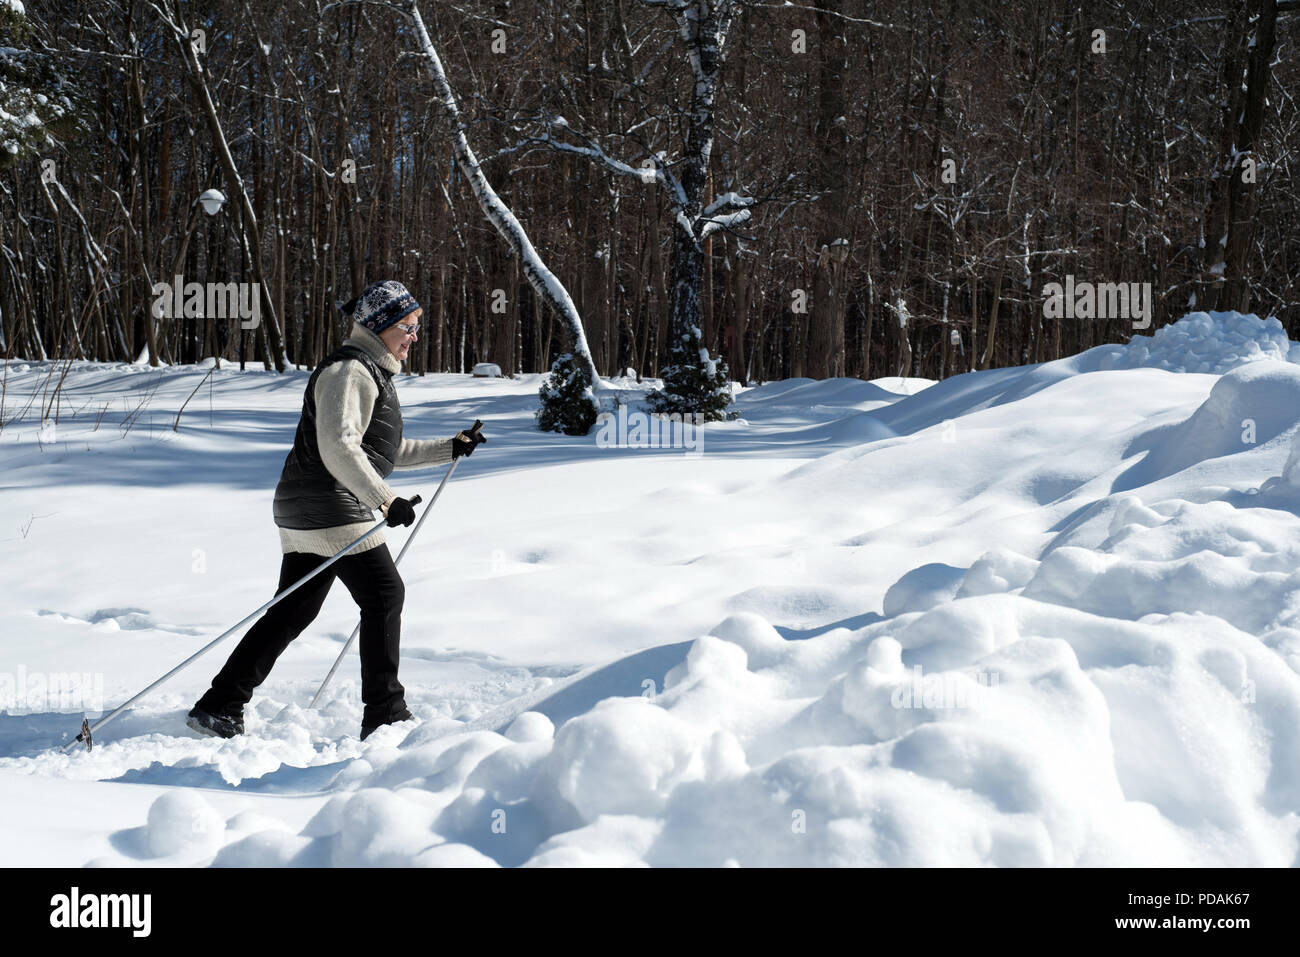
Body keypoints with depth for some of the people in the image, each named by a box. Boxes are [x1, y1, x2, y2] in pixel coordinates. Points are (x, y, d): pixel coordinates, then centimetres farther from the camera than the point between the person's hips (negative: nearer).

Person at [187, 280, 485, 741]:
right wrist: (385, 499, -28)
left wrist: (448, 449, 26)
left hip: (304, 511, 10)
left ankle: (219, 706, 10)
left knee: (294, 610, 10)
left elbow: (382, 451, 30)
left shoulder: (372, 373, 22)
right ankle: (385, 715, 2)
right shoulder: (348, 371, -12)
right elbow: (338, 449, -24)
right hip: (330, 508, -10)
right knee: (384, 596, -3)